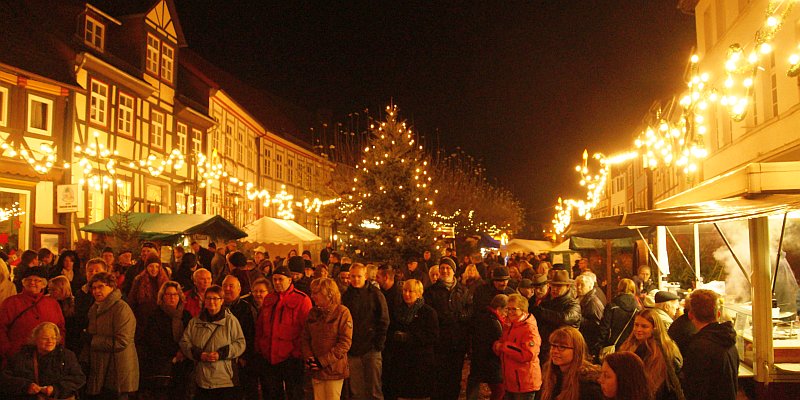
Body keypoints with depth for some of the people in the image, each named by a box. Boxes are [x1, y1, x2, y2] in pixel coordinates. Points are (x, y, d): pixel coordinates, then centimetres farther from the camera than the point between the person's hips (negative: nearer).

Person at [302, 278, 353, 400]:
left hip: (334, 369, -5)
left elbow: (345, 343, -12)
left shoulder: (342, 312, -8)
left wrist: (323, 361, -16)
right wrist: (308, 357, -6)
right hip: (316, 369, 5)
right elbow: (306, 338, 12)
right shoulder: (313, 312, 10)